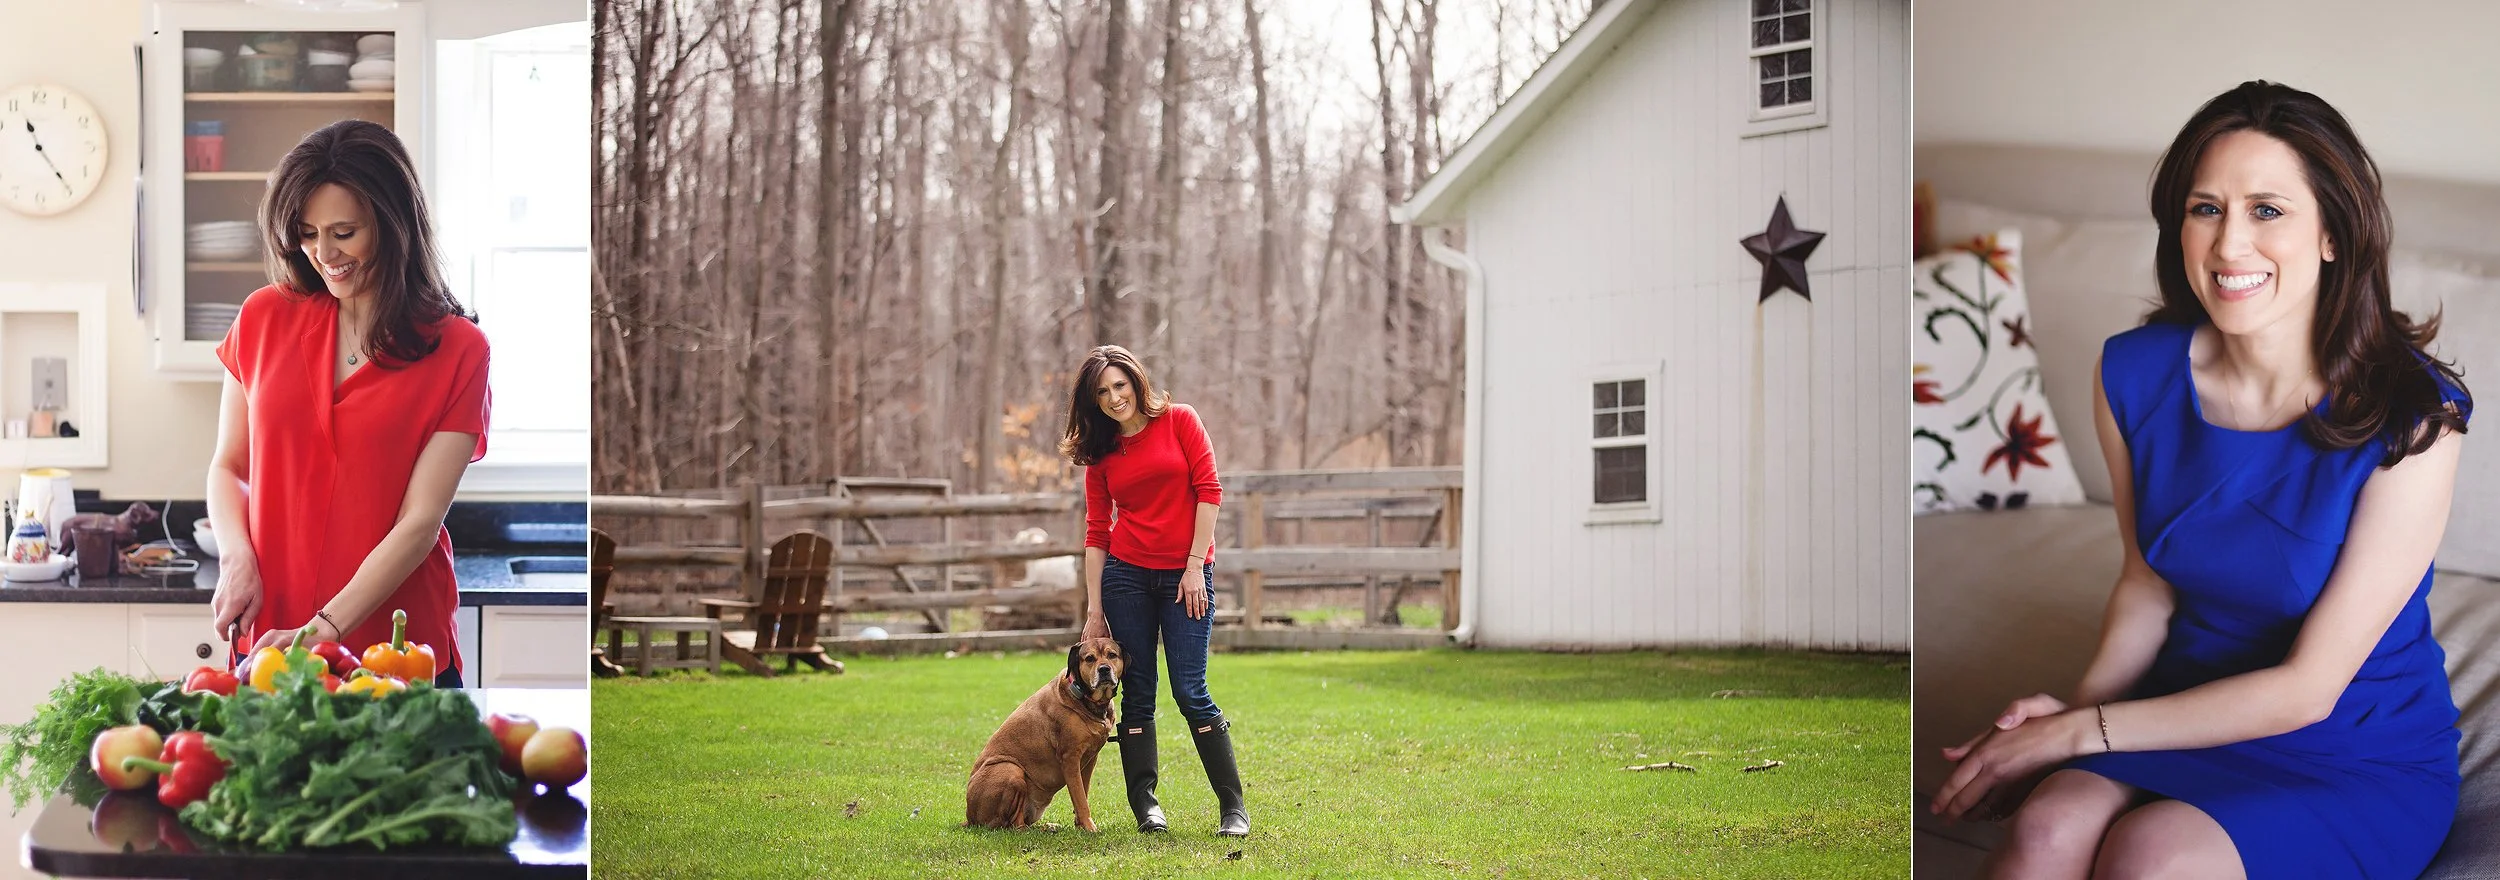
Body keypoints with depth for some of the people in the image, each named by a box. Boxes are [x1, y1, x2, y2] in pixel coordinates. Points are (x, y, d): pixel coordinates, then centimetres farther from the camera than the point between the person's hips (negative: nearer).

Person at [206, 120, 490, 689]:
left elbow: (420, 521, -11)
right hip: (271, 637, 2)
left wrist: (325, 630, -20)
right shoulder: (265, 318, 4)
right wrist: (238, 558, -8)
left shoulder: (457, 350, -5)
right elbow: (228, 465, 12)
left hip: (400, 646, -2)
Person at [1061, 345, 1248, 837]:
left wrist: (1195, 566, -10)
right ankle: (1144, 804, 10)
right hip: (1126, 574, 3)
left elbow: (1208, 490, -4)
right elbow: (1096, 532, 7)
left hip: (1186, 575, -3)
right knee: (1137, 692, 3)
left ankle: (1233, 806, 0)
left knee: (1190, 691, -8)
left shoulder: (1179, 421, 1)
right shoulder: (1101, 453, 9)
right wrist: (1094, 609, 1)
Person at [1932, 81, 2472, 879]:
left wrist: (2079, 731, -15)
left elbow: (2306, 690, -16)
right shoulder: (2136, 374, -5)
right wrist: (2078, 706, -9)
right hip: (2195, 716, 4)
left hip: (2364, 761, -3)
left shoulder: (2410, 421, -19)